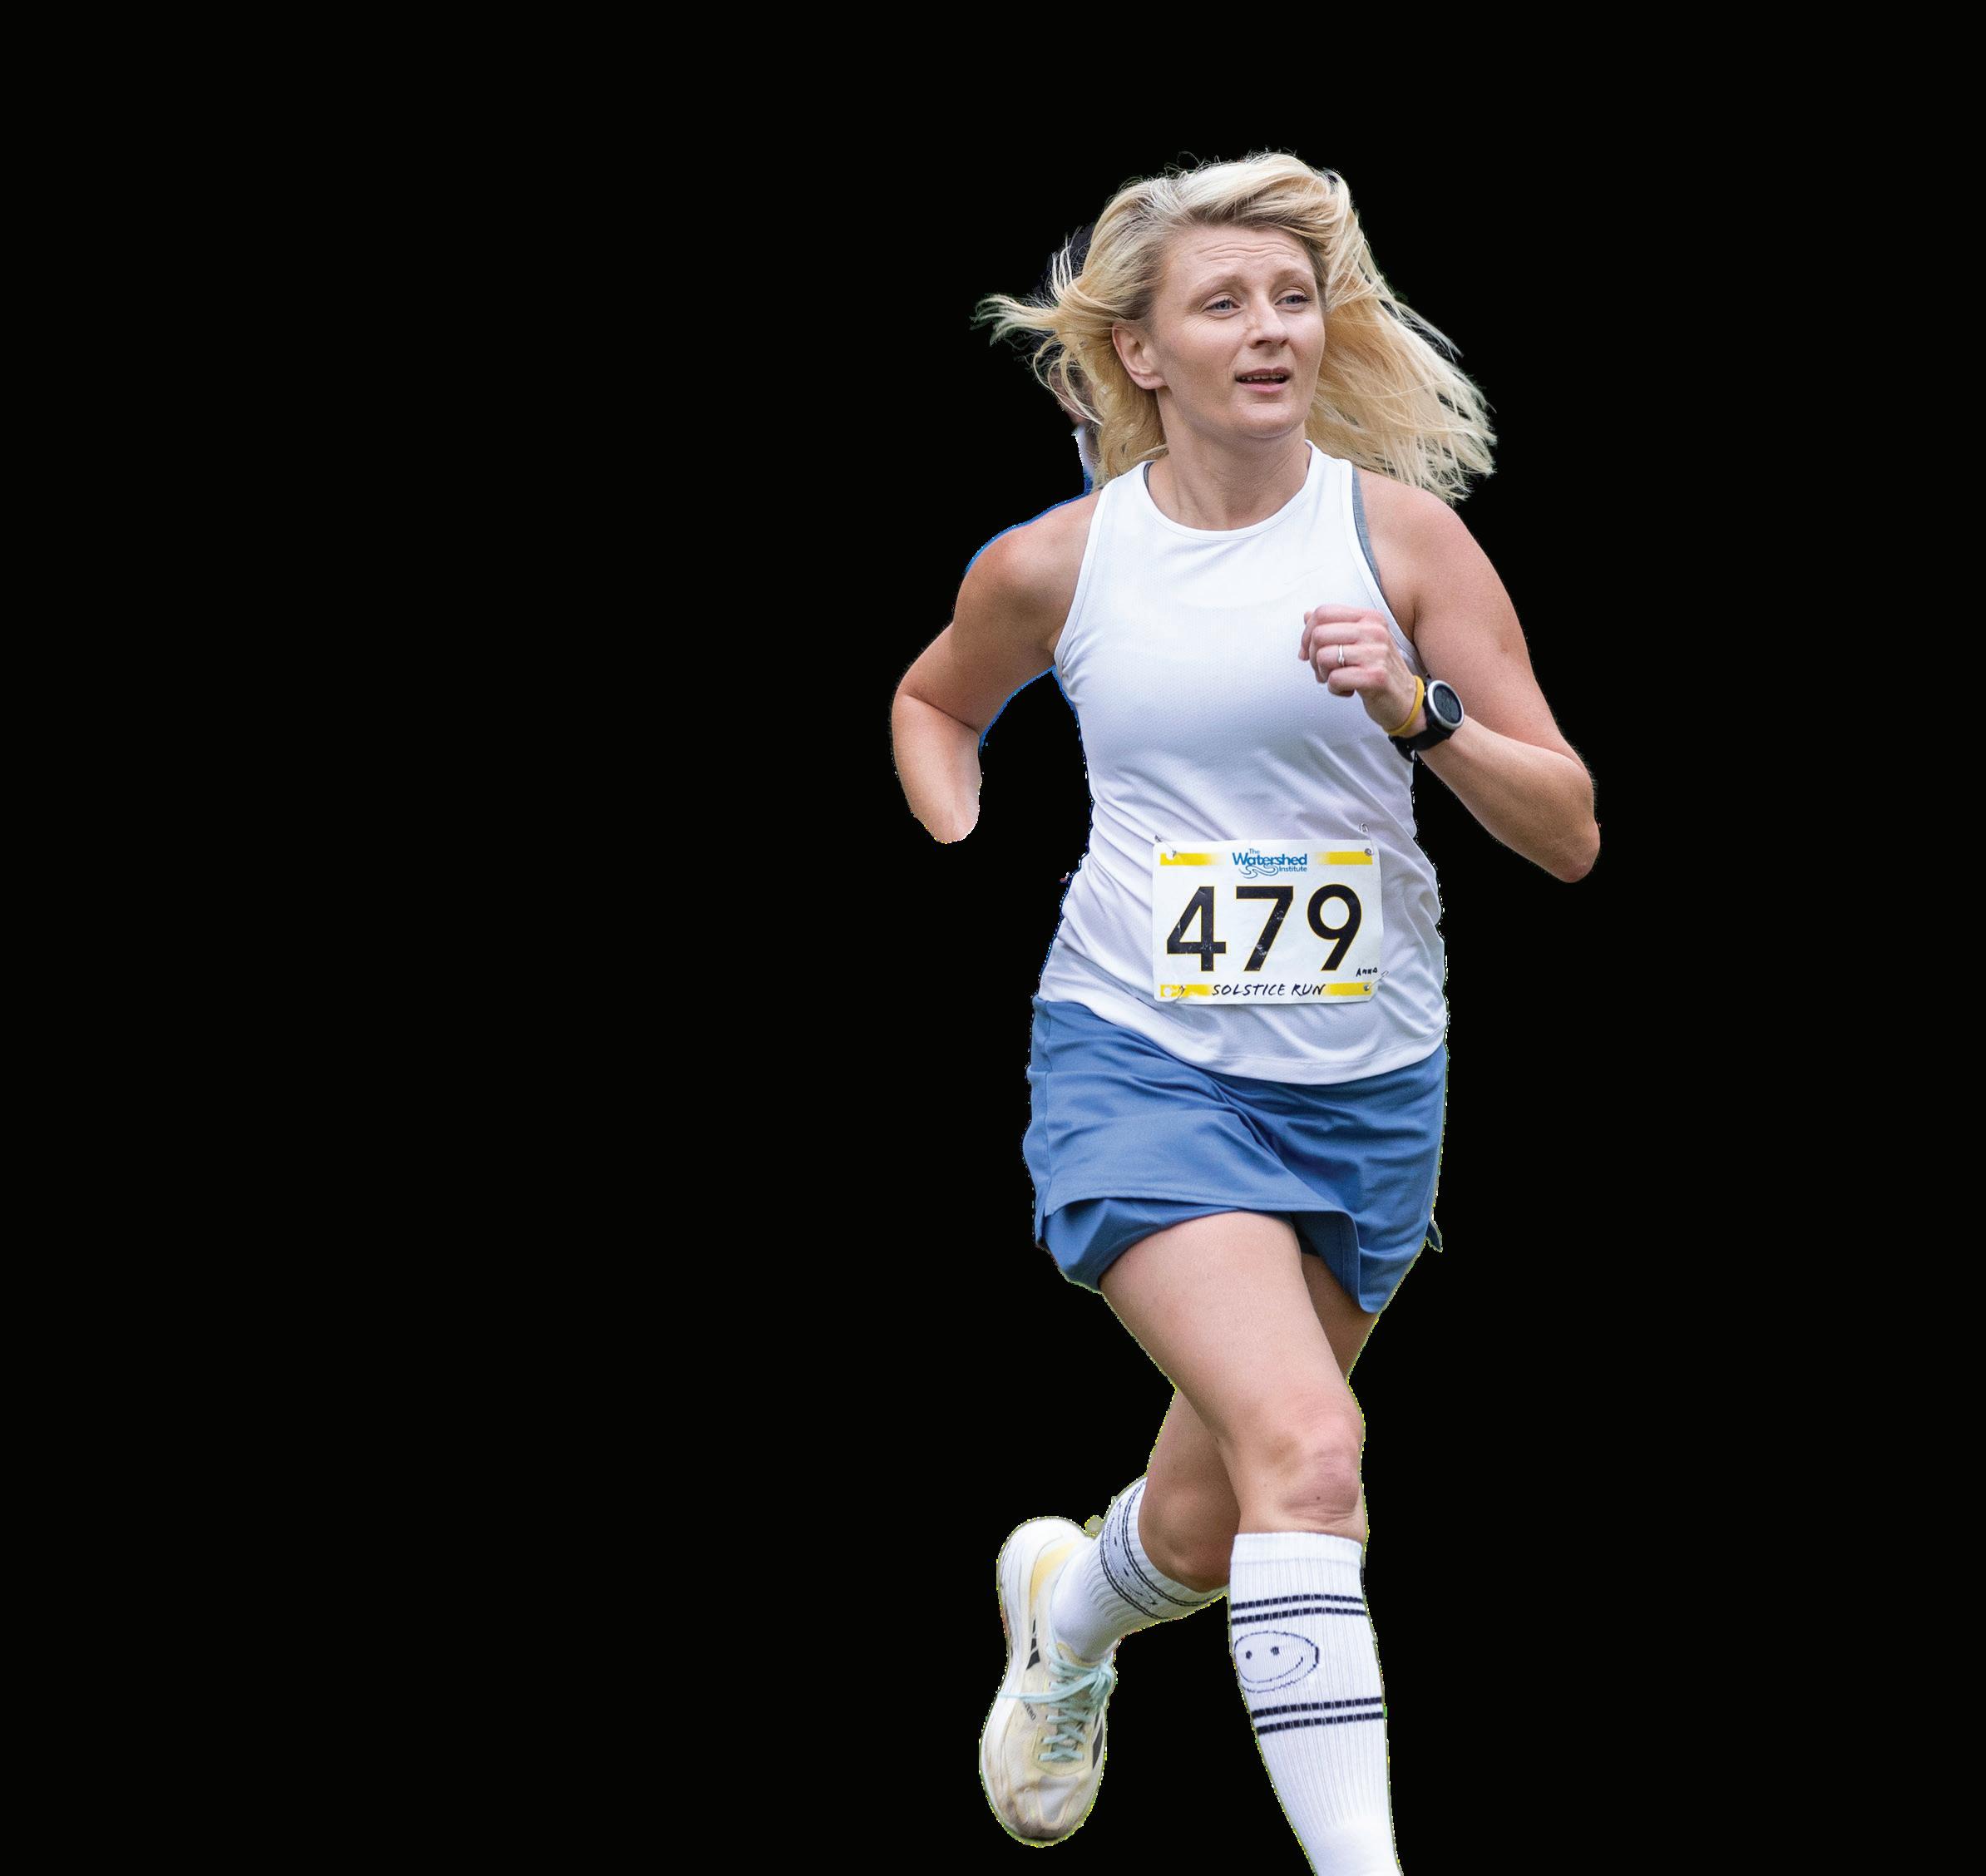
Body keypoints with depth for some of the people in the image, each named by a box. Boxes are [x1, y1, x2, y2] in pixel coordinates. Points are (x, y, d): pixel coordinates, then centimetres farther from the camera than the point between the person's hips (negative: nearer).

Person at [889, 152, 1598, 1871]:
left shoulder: (1403, 532, -5)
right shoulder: (1052, 566, -3)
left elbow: (1570, 835, -6)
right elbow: (934, 702, 21)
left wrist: (1419, 709, -22)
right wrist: (963, 861, 3)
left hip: (1368, 1082, 2)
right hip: (1139, 1063, -2)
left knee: (1211, 1527, 15)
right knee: (1306, 1448, -25)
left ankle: (1069, 1607, 51)